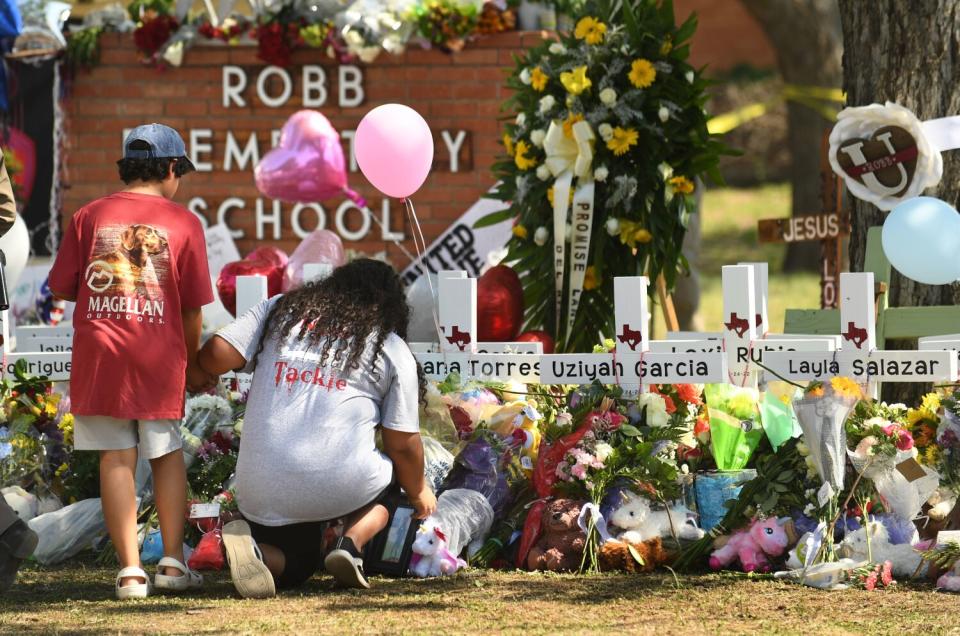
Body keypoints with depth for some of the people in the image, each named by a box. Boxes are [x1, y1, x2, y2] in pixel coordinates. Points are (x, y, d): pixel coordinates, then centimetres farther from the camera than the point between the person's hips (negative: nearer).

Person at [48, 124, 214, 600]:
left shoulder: (89, 216, 4)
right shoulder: (183, 222, 1)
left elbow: (61, 287, 5)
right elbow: (193, 306, 3)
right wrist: (193, 365, 16)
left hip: (99, 353, 0)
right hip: (160, 357, 0)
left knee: (115, 458, 2)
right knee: (168, 454, 15)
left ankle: (130, 569, -2)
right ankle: (172, 560, 12)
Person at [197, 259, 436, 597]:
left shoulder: (278, 309, 15)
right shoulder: (393, 350, 9)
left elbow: (215, 356, 2)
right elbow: (403, 443, 10)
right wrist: (418, 492, 30)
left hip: (263, 490, 2)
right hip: (343, 487, -2)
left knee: (292, 567, 27)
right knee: (389, 475, 32)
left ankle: (250, 544, -10)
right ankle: (352, 544, -1)